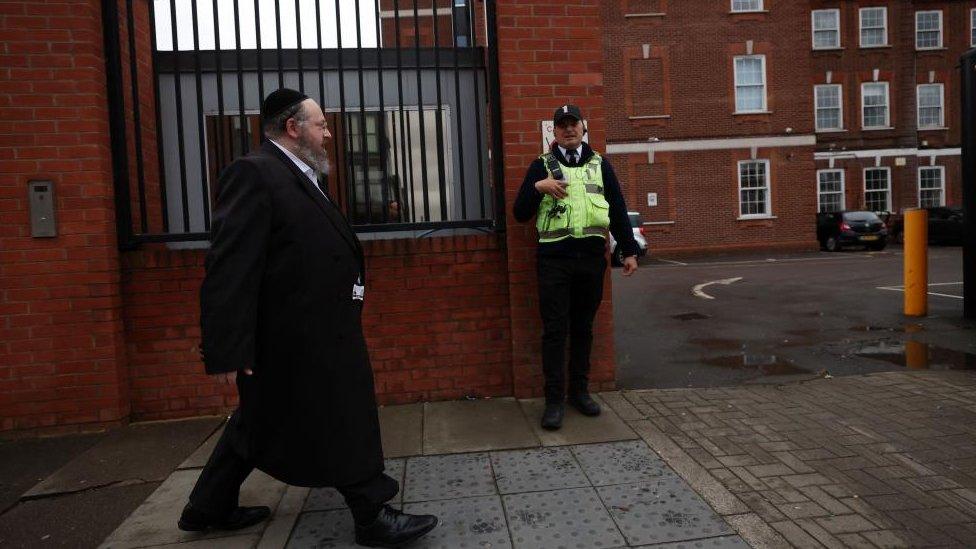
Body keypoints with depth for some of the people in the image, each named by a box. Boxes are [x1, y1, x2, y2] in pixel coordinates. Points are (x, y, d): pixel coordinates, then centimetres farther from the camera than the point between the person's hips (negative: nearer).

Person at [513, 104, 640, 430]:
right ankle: (554, 400, 2)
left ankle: (579, 391, 21)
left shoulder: (599, 164, 13)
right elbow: (521, 214, 1)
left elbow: (618, 209, 14)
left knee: (583, 328, 10)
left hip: (591, 257, 2)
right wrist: (538, 187, -16)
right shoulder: (541, 165, 6)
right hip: (554, 259, -2)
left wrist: (629, 250, 9)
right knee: (555, 330, -3)